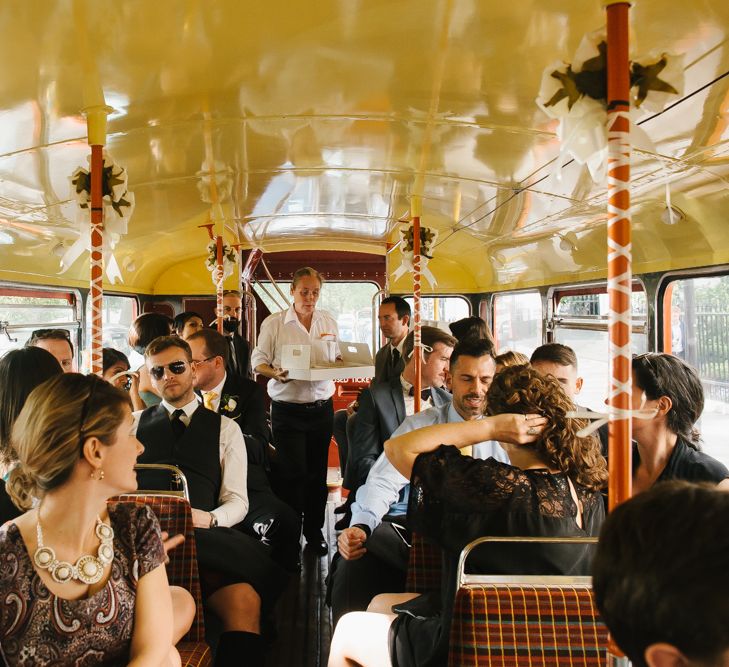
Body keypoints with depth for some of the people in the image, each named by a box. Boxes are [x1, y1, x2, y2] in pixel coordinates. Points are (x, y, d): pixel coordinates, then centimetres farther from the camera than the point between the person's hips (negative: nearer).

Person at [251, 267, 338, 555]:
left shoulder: (329, 322, 9)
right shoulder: (274, 323, -3)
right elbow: (258, 361, -2)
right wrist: (276, 374, -21)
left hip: (322, 408, 4)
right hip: (287, 410, -3)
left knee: (317, 472, 11)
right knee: (292, 473, -3)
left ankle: (314, 531, 28)